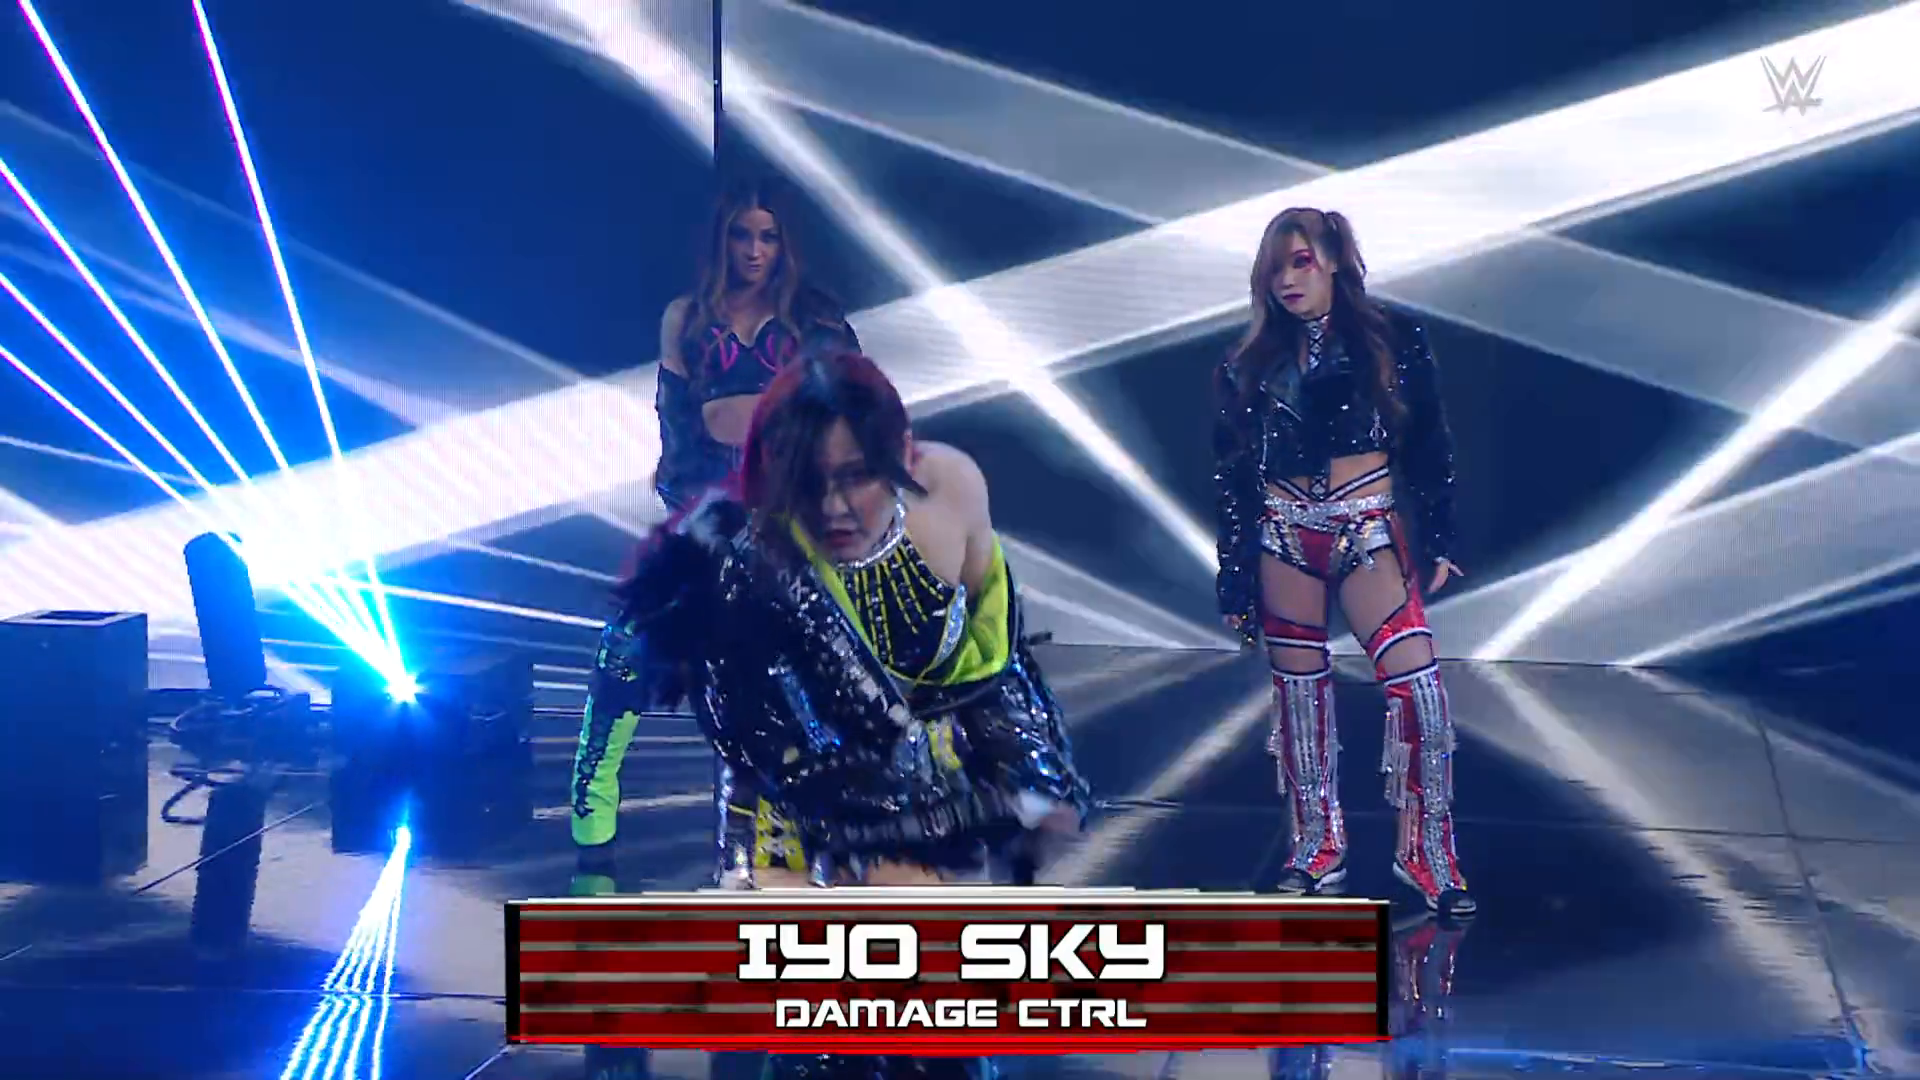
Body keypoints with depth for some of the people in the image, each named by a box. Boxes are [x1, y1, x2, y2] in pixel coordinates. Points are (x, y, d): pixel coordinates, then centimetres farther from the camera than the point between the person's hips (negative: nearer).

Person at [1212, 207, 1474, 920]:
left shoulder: (1392, 340, 3)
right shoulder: (1254, 365, 9)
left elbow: (1429, 445, 5)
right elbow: (1232, 476, 10)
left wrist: (1438, 540, 0)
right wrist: (1235, 580, 7)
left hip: (1370, 533, -2)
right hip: (1285, 538, 2)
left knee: (1417, 680, -14)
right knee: (1298, 690, 6)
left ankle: (1425, 847, -2)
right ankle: (1318, 843, 20)